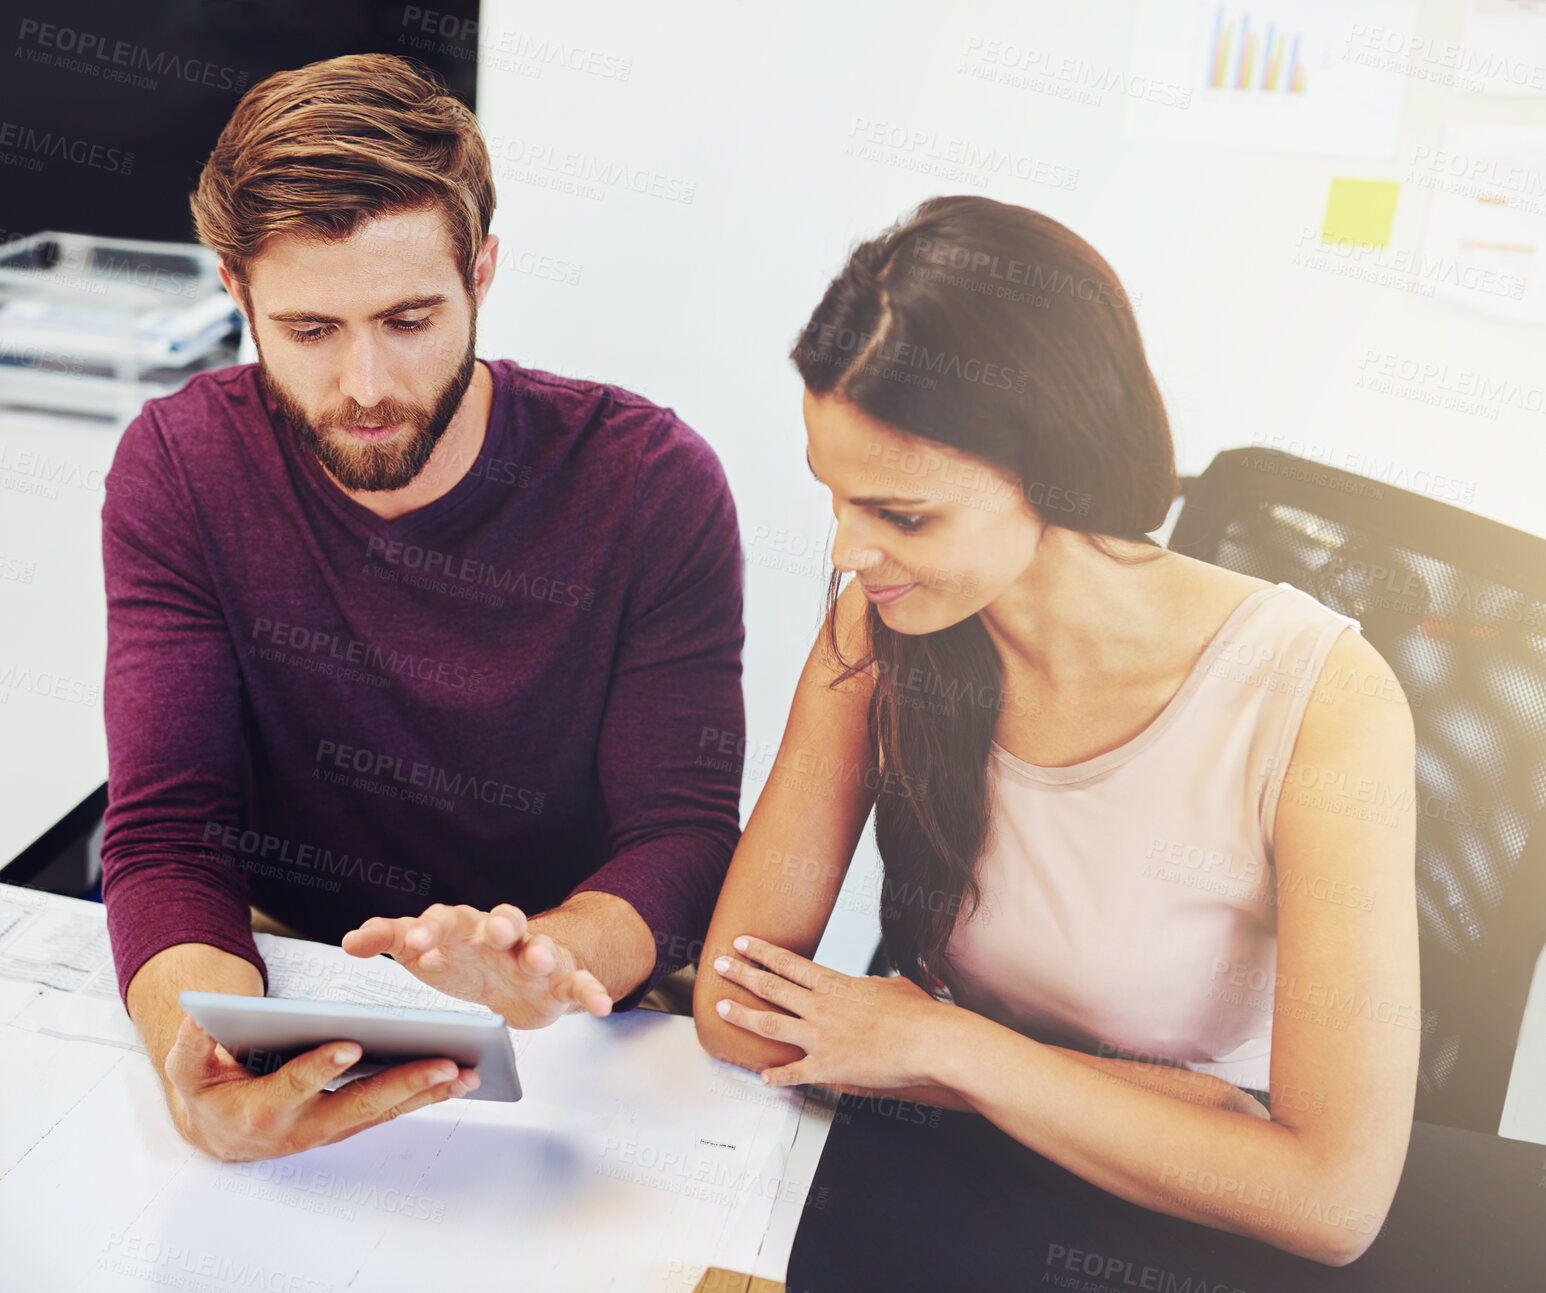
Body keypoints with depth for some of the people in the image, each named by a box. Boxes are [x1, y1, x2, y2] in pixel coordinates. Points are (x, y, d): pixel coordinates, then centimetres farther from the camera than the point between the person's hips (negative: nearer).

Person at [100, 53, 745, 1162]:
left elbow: (682, 835, -14)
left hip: (574, 1032, -1)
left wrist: (545, 960, -37)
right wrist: (196, 1069, -33)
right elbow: (169, 834, -12)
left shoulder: (651, 482, -13)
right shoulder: (181, 466, -8)